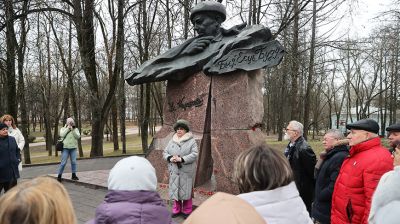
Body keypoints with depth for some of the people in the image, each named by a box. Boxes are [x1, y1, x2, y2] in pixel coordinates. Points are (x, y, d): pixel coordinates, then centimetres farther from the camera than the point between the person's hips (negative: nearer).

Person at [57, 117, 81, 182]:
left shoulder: (75, 129, 10)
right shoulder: (63, 129, 7)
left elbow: (78, 136, -6)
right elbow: (62, 135, -12)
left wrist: (73, 130, -12)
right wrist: (67, 128, -10)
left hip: (73, 148, 2)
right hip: (65, 147, -2)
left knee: (74, 162, 2)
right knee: (63, 162, -5)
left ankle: (73, 175, 12)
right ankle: (59, 175, 6)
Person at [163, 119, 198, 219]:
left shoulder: (191, 141, -5)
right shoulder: (172, 141, 8)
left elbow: (194, 154, -14)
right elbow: (165, 152, 8)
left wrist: (181, 159, -23)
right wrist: (170, 158, -13)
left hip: (186, 171, -4)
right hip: (174, 170, 4)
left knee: (186, 190, 4)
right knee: (175, 190, 10)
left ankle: (187, 211, 20)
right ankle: (176, 209, 26)